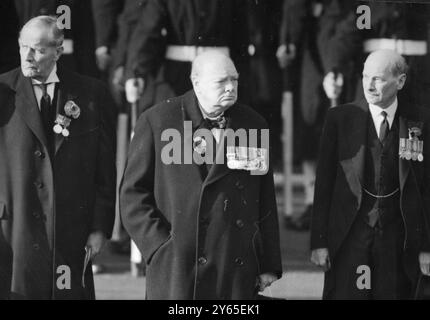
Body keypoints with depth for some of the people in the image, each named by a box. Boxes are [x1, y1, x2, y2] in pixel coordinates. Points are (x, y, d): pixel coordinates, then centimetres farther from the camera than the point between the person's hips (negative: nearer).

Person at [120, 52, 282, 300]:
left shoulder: (253, 125, 10)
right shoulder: (158, 122, 1)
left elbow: (266, 203, 13)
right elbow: (133, 194, 2)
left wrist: (268, 265, 10)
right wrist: (160, 245, -7)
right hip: (175, 268, -2)